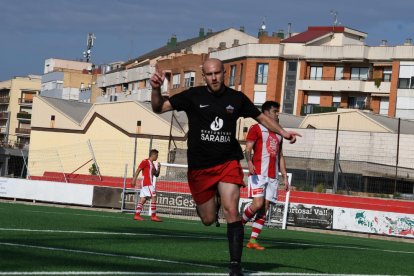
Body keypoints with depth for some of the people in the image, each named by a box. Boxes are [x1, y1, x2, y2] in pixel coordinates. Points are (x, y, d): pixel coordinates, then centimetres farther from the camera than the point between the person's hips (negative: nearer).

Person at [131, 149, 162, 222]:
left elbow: (156, 174, 25)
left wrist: (158, 168, 6)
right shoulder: (145, 161, -5)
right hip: (147, 183, -9)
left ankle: (137, 215, 3)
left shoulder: (152, 164, 21)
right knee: (154, 197, -13)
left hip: (149, 184, 9)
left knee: (143, 199, 5)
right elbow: (138, 170, -11)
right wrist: (134, 179, -18)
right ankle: (153, 216, -14)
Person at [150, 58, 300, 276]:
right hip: (199, 166, 0)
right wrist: (156, 89, -25)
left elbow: (261, 117, 14)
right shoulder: (193, 96, -5)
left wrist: (283, 132, 3)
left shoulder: (236, 98, 1)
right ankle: (204, 204, 47)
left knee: (231, 211, -18)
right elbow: (159, 108, -7)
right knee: (208, 220, 8)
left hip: (228, 163, 0)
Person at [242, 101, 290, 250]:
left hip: (272, 176, 6)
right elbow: (248, 149, -7)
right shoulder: (256, 129, 1)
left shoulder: (278, 134, 22)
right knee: (257, 204, -19)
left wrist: (285, 176, 17)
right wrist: (249, 162, -27)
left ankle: (252, 240, 1)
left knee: (265, 209, -1)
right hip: (258, 173, -6)